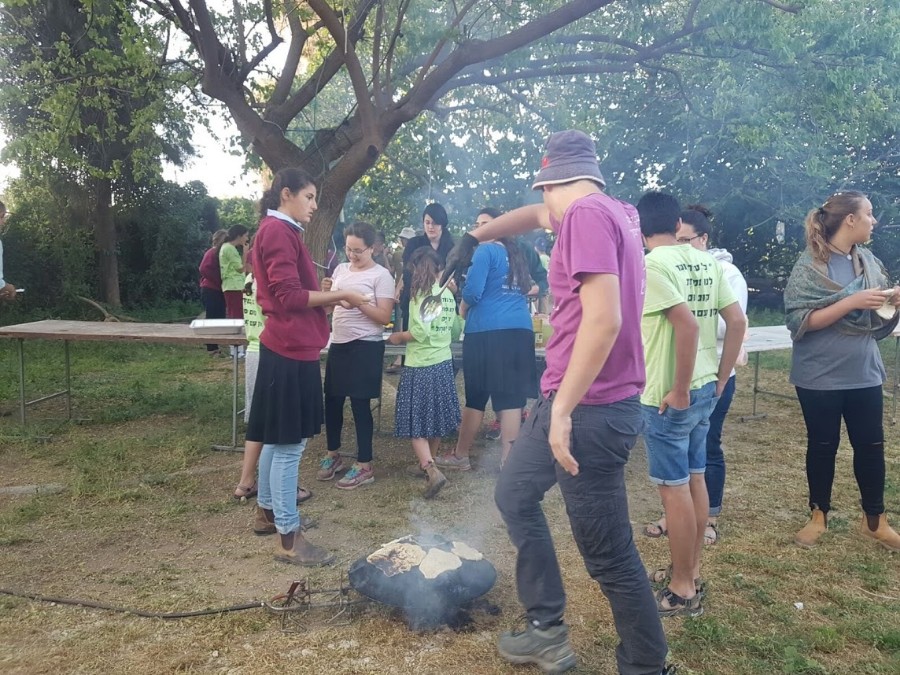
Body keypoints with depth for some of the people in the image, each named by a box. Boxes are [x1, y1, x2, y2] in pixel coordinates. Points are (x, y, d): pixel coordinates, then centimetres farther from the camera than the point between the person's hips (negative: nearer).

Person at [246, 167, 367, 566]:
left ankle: (266, 511, 32)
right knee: (289, 443, -6)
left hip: (288, 347, 11)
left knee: (278, 439, 18)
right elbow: (289, 297, -20)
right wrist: (340, 294, -13)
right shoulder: (278, 231, -13)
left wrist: (332, 299, 8)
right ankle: (288, 538, 1)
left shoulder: (281, 231, 19)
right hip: (291, 350, -11)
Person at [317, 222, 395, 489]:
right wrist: (326, 293, -7)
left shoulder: (381, 275, -8)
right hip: (338, 343, 6)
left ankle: (364, 466, 10)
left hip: (365, 346, -6)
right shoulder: (341, 269, 10)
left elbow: (384, 317, -13)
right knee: (332, 400, 13)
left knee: (360, 404, -2)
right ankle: (333, 455, 31)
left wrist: (359, 302, -23)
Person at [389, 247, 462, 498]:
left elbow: (420, 332, -20)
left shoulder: (420, 293, -12)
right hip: (443, 363, 7)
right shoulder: (448, 294, 8)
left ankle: (431, 470, -15)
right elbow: (455, 330, 16)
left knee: (415, 422, -1)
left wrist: (398, 337, -4)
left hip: (420, 366, -7)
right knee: (435, 417, 18)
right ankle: (428, 462, 31)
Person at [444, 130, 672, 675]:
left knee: (609, 554, 1)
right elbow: (537, 215, 32)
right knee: (515, 495, 23)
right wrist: (474, 238, 41)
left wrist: (562, 410, -22)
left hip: (592, 410, -10)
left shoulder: (587, 212, -15)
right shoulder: (616, 212, 14)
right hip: (572, 401, 10)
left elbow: (604, 319, -26)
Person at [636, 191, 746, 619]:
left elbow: (688, 324, -26)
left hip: (668, 396, -8)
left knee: (673, 488, 2)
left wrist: (679, 391, -19)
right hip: (705, 390, 8)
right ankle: (690, 573, 31)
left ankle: (683, 591, 14)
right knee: (694, 479, 17)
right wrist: (720, 379, 12)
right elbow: (737, 322, 7)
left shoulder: (651, 265, -15)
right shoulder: (706, 263, 7)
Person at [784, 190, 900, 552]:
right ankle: (818, 516, 25)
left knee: (871, 445, 11)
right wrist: (851, 302, -23)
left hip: (864, 374, 5)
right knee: (822, 445, 8)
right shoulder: (810, 265, -10)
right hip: (820, 376, -5)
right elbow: (799, 321, -18)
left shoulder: (870, 262, 6)